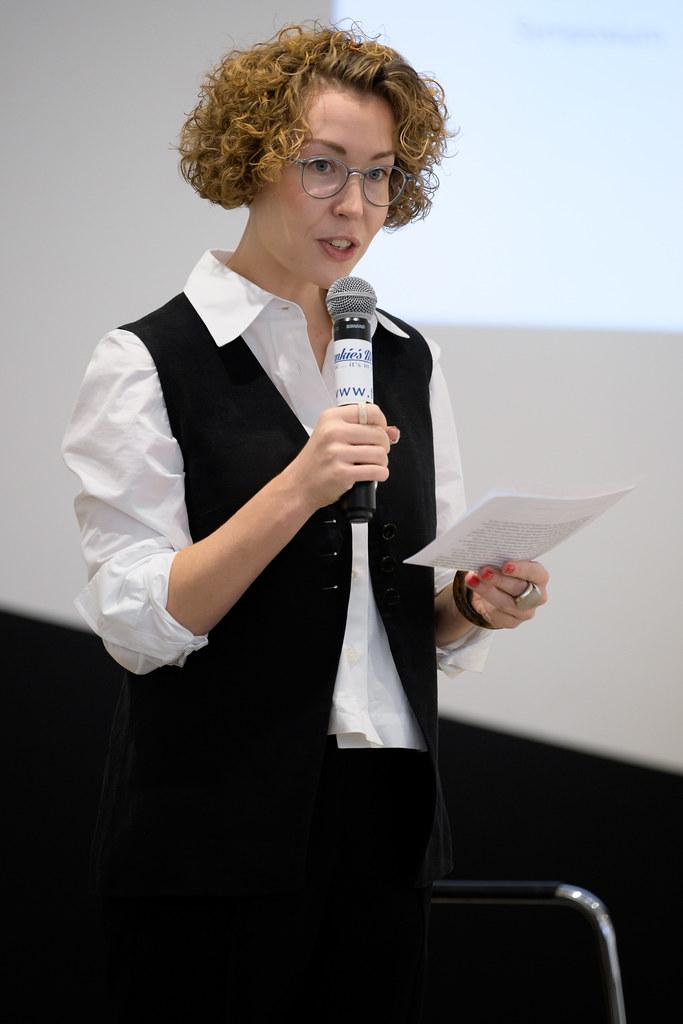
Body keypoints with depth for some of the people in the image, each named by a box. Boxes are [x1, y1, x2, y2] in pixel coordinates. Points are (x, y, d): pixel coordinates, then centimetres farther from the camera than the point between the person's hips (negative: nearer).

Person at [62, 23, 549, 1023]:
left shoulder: (407, 360, 11)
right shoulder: (150, 364, -6)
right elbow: (139, 623, -14)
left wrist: (479, 602, -6)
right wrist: (296, 491, -24)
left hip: (385, 825, 5)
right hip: (216, 835, -5)